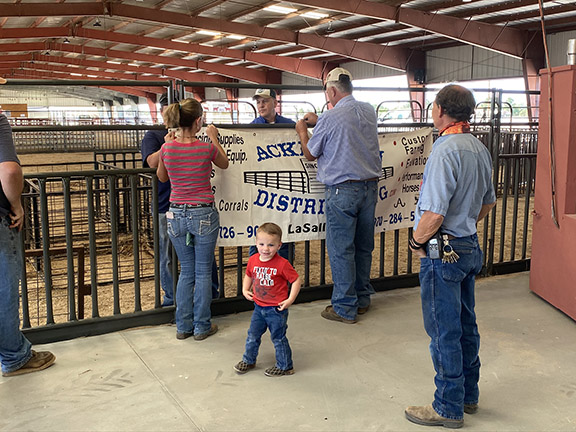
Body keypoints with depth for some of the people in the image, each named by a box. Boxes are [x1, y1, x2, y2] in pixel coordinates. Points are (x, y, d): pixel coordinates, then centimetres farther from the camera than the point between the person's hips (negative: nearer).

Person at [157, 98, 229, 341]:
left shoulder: (167, 148, -5)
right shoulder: (207, 148, -12)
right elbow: (224, 164, 10)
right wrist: (213, 138, 21)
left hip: (176, 215, 3)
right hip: (204, 215, -3)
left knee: (186, 271, 16)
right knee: (203, 271, 9)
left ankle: (183, 326, 22)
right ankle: (201, 327, 18)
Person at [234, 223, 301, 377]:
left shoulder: (282, 264, -20)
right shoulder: (253, 260, -3)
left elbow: (296, 280, -12)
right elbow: (248, 275, 17)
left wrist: (290, 300, -16)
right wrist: (245, 290, 5)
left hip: (276, 309, -5)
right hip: (259, 307, 5)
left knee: (278, 338, 7)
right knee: (252, 335, 17)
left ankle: (285, 366, 25)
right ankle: (248, 360, 38)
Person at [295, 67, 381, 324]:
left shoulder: (330, 118, -13)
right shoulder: (369, 111, 6)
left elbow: (310, 154, 1)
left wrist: (302, 131, 19)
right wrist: (318, 122, 30)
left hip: (343, 190, -7)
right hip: (370, 186, 7)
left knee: (341, 249, 1)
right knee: (364, 246, 15)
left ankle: (345, 308, 7)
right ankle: (362, 299, 27)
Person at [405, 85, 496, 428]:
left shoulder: (446, 150, -22)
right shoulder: (480, 148, 7)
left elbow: (434, 213, -26)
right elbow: (488, 201, 18)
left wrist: (417, 241, -10)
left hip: (443, 253, -9)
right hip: (470, 246, 9)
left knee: (444, 330, 3)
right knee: (465, 323, 19)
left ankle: (449, 408, 16)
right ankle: (469, 395, 34)